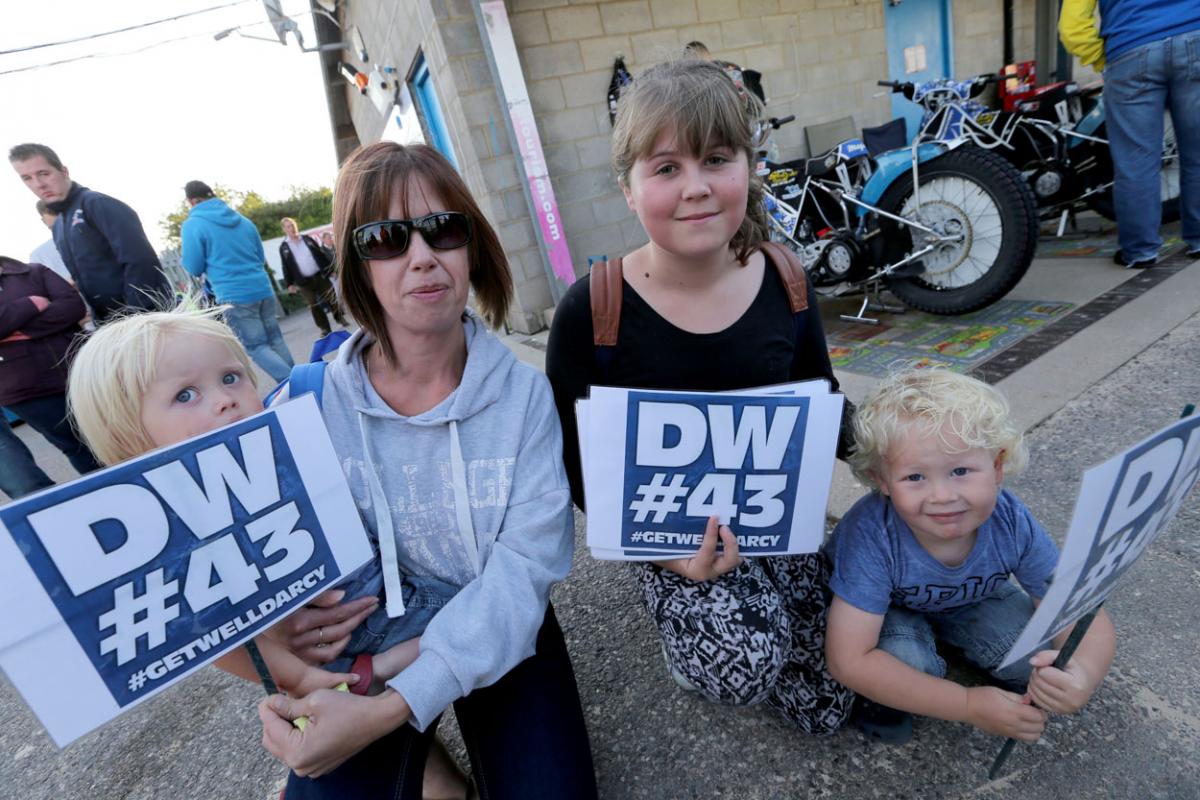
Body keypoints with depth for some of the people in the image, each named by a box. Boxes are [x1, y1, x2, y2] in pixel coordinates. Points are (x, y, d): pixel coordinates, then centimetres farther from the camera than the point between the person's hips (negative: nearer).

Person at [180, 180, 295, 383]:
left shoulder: (192, 224, -4)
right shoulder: (243, 220, 13)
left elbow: (194, 269, -4)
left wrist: (184, 252, 15)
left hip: (234, 296, -6)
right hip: (263, 289, 6)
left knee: (256, 347, -1)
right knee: (276, 339, 12)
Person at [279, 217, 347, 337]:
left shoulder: (307, 239, 7)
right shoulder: (283, 247, 0)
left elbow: (321, 254, 10)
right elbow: (286, 267, 0)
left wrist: (331, 267, 5)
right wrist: (289, 284, -4)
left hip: (320, 276, 2)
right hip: (304, 282, -1)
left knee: (332, 298, 6)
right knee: (314, 305, 2)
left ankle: (340, 319, 24)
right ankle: (325, 328, 11)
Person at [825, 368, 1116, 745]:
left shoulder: (1013, 525, -29)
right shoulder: (872, 535, -40)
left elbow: (1086, 619, -21)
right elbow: (849, 660, -38)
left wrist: (1083, 675, -46)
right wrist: (969, 706, -37)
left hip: (969, 601, 4)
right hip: (886, 608, -3)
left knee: (1044, 666, -18)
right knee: (909, 663, -31)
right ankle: (886, 696, 3)